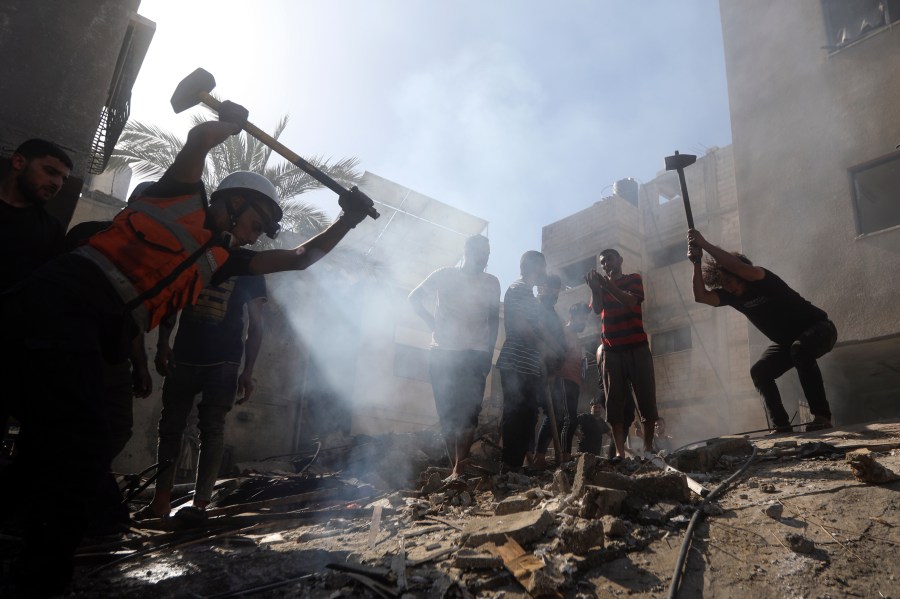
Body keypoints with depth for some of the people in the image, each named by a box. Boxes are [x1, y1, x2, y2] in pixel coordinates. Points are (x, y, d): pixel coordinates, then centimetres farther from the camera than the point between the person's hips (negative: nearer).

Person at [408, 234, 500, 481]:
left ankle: (459, 469, -7)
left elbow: (494, 320, 13)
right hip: (443, 353, -1)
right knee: (448, 412, 0)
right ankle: (457, 467, 8)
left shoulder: (491, 283, 8)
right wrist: (432, 322, 0)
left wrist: (489, 353, 6)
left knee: (468, 413, -8)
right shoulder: (445, 275, 3)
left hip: (475, 356, 1)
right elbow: (414, 298, 12)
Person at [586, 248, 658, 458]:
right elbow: (596, 309, -4)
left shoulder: (634, 279, 9)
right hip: (611, 351, 2)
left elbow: (631, 302, -11)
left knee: (646, 398, -3)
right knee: (615, 402, -4)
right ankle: (619, 451, -5)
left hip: (637, 348, -2)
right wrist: (594, 288, -22)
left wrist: (606, 284, -18)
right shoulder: (600, 286, 16)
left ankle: (648, 448, 3)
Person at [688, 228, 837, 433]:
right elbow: (701, 297, -22)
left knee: (800, 347, -38)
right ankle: (781, 425, -9)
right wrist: (697, 263, -30)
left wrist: (704, 244, -43)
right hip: (787, 341, 7)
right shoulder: (730, 295, -7)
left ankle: (821, 416, -30)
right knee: (759, 372, -13)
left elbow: (737, 266, -45)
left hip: (819, 328, -7)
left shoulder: (762, 280, -25)